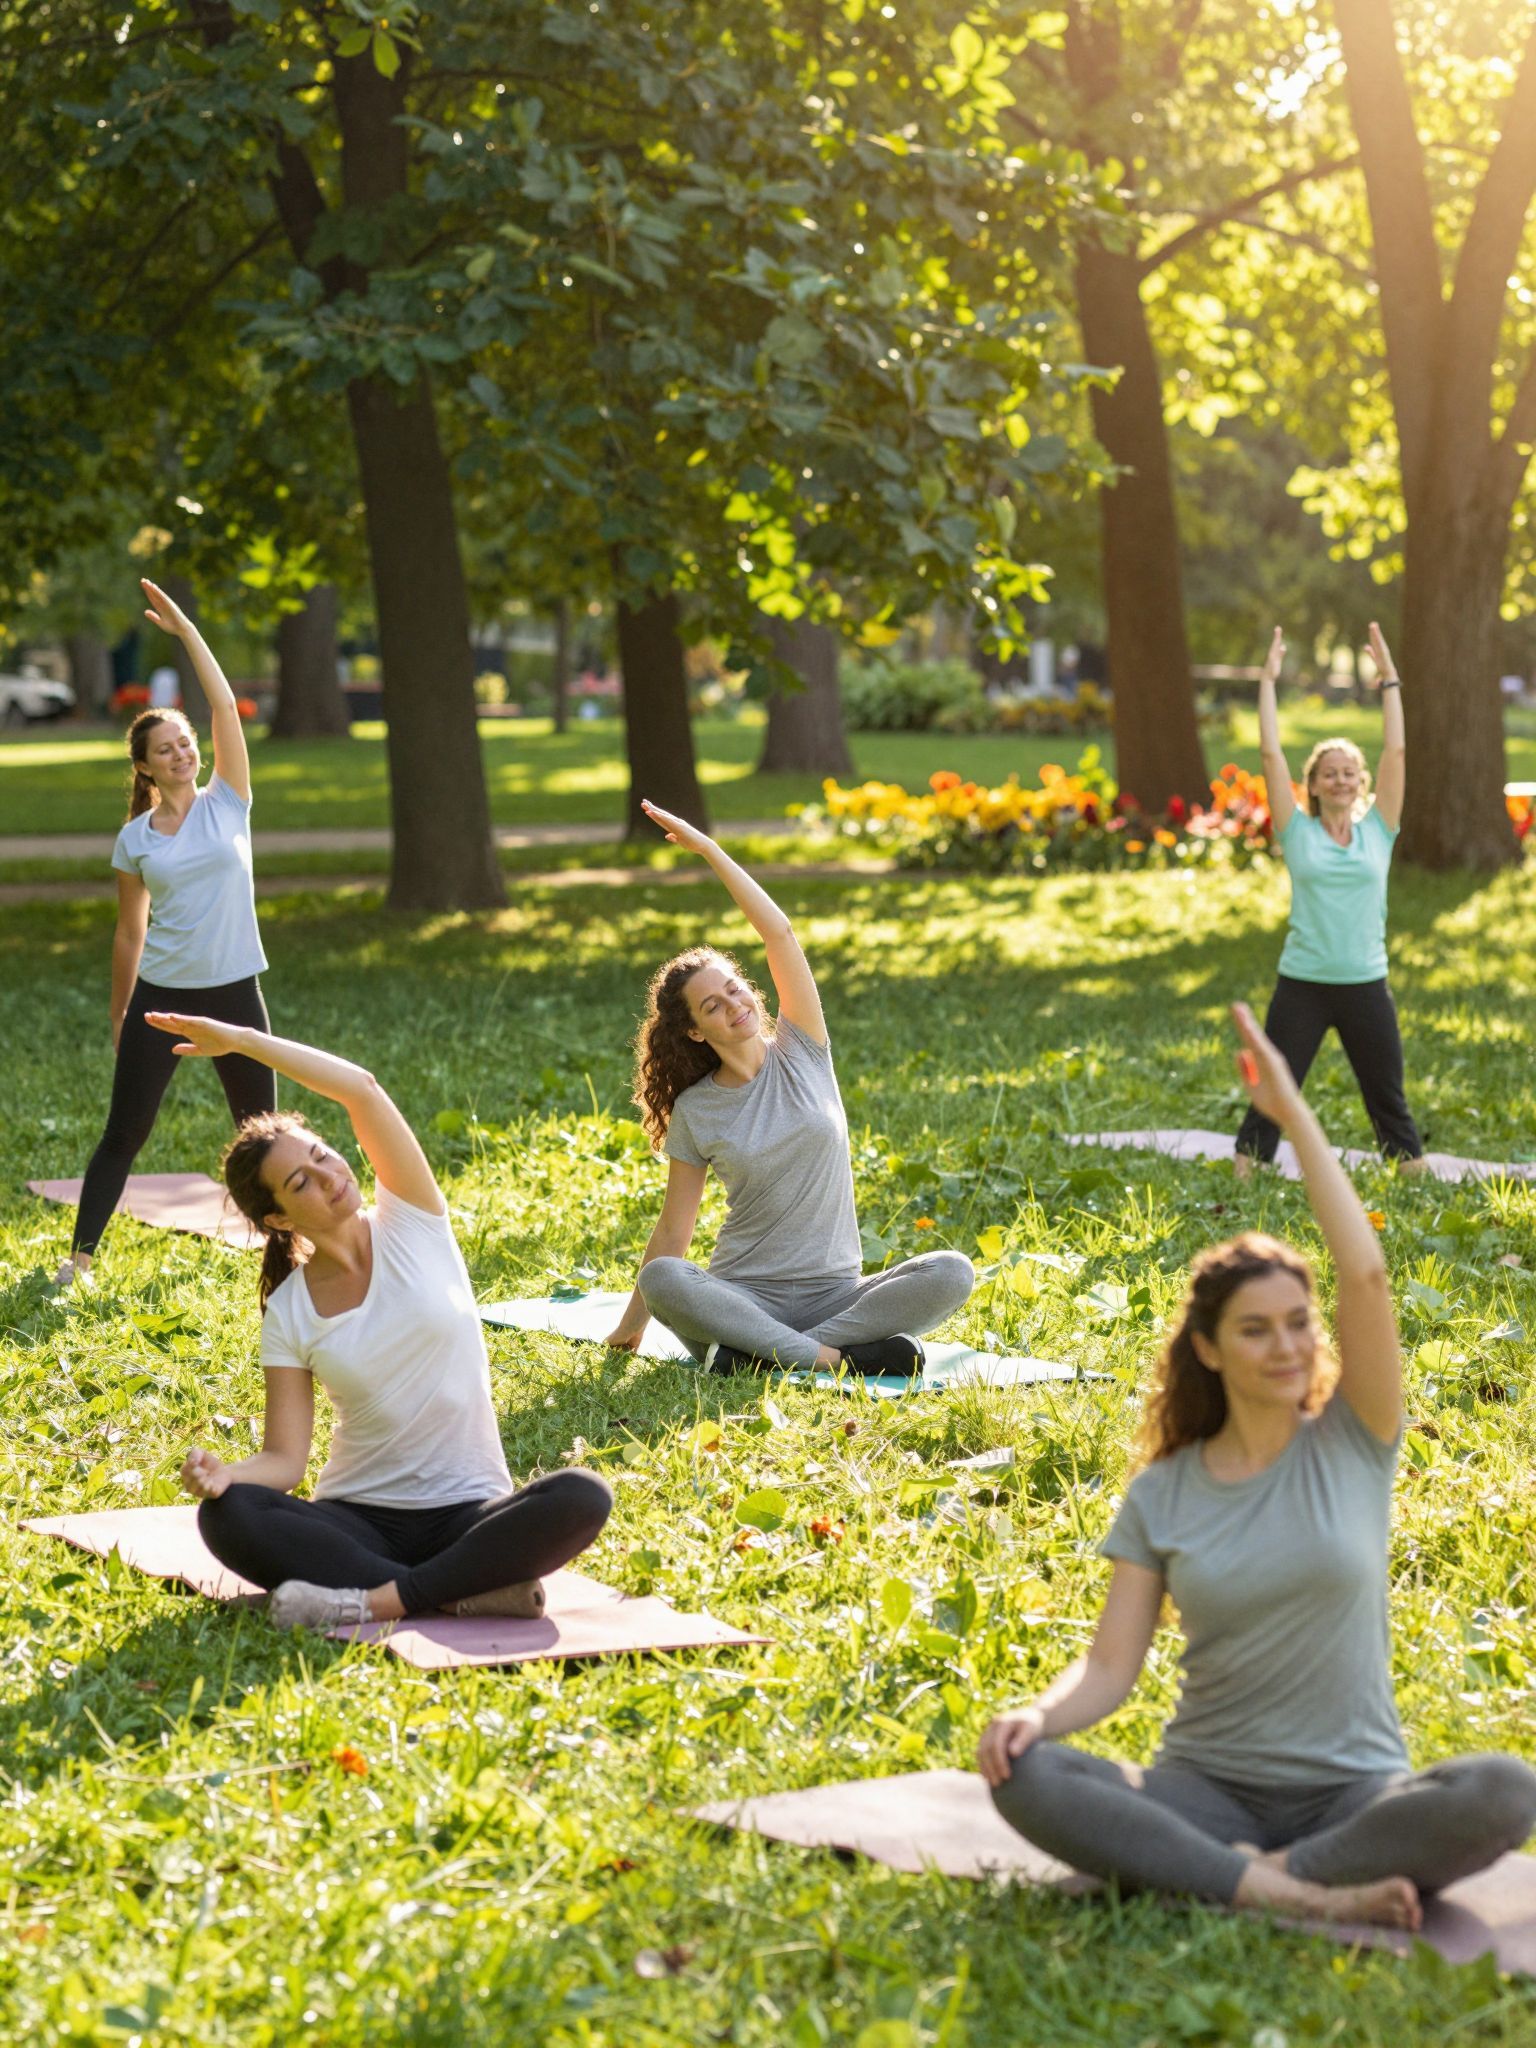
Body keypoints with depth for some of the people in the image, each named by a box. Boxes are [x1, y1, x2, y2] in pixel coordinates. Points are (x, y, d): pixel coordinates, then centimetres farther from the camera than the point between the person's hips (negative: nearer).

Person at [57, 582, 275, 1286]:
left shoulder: (227, 804, 0)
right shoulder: (136, 839, 1)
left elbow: (225, 707, -9)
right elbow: (130, 932, 8)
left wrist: (185, 629, -10)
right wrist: (118, 1014, 10)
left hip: (233, 991, 0)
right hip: (160, 993, 0)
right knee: (125, 1132, 1)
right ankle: (81, 1252, 7)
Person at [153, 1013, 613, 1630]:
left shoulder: (410, 1222, 1)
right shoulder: (290, 1313, 3)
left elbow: (361, 1089, -12)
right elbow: (284, 1459, -2)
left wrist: (241, 1039, -13)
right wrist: (221, 1473, -24)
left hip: (467, 1512, -1)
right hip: (359, 1518, 1)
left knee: (582, 1498, -33)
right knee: (225, 1515, -30)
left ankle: (379, 1601, -31)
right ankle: (472, 1590, -32)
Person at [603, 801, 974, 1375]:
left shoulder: (801, 1053, 5)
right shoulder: (695, 1110, 4)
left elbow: (779, 933, -4)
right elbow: (674, 1229, 8)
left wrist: (708, 849, -6)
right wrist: (634, 1319, 7)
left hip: (835, 1293, 1)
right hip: (744, 1298, -1)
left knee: (952, 1273, -27)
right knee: (662, 1279, -34)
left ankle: (761, 1353, -29)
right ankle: (834, 1355, -34)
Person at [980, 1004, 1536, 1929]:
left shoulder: (1352, 1443, 3)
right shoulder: (1161, 1497, 7)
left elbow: (1367, 1277, -10)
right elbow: (1111, 1665, 1)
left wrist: (1295, 1116, -12)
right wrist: (1037, 1714, -21)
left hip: (1351, 1791, -1)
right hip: (1208, 1788, 1)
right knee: (1025, 1776, -28)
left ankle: (1259, 1876, -25)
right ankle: (1299, 1894, -33)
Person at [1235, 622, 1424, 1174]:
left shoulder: (1377, 831, 5)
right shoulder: (1298, 832, 2)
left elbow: (1396, 752, 0)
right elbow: (1271, 753, -3)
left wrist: (1389, 680, 1)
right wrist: (1268, 681, -1)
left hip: (1366, 986, 1)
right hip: (1302, 985, -1)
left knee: (1389, 1101, 11)